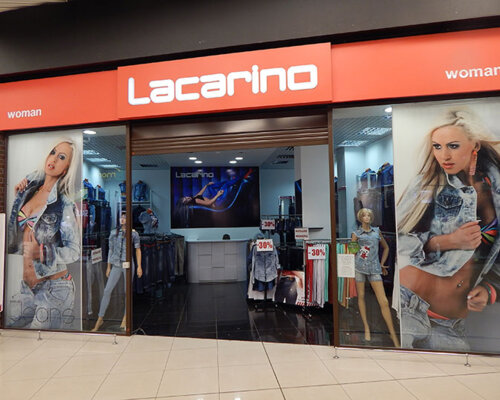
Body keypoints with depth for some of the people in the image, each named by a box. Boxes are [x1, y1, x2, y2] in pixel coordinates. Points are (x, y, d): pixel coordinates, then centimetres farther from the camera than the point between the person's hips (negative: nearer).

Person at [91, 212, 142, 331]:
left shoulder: (134, 233, -1)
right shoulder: (113, 233, 7)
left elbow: (138, 250, 3)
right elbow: (111, 250, 13)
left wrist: (139, 266, -3)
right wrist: (108, 267, 12)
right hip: (116, 266, 2)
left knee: (127, 291, 5)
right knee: (107, 291, -5)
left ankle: (125, 317, 26)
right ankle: (100, 319, 8)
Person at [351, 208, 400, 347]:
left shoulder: (377, 231, 14)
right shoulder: (356, 233, 6)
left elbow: (386, 248, 24)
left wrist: (382, 263, 18)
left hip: (374, 268, 1)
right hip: (359, 267, -1)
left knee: (384, 301, -4)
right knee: (361, 296, 5)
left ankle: (393, 334, 6)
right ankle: (366, 328, 20)